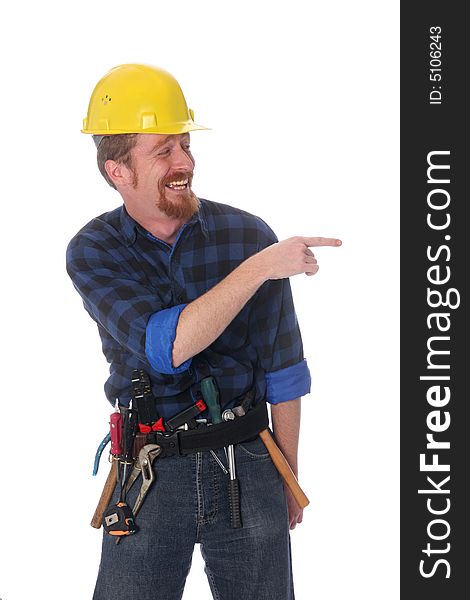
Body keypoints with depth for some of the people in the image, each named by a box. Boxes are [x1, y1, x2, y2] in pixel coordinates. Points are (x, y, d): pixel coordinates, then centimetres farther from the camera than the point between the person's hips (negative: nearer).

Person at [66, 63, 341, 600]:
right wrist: (258, 268, -26)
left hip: (245, 467, 1)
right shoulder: (92, 251, -6)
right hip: (147, 476, 0)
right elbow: (168, 348, -23)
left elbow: (282, 372, 3)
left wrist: (288, 480, 8)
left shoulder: (247, 234, -5)